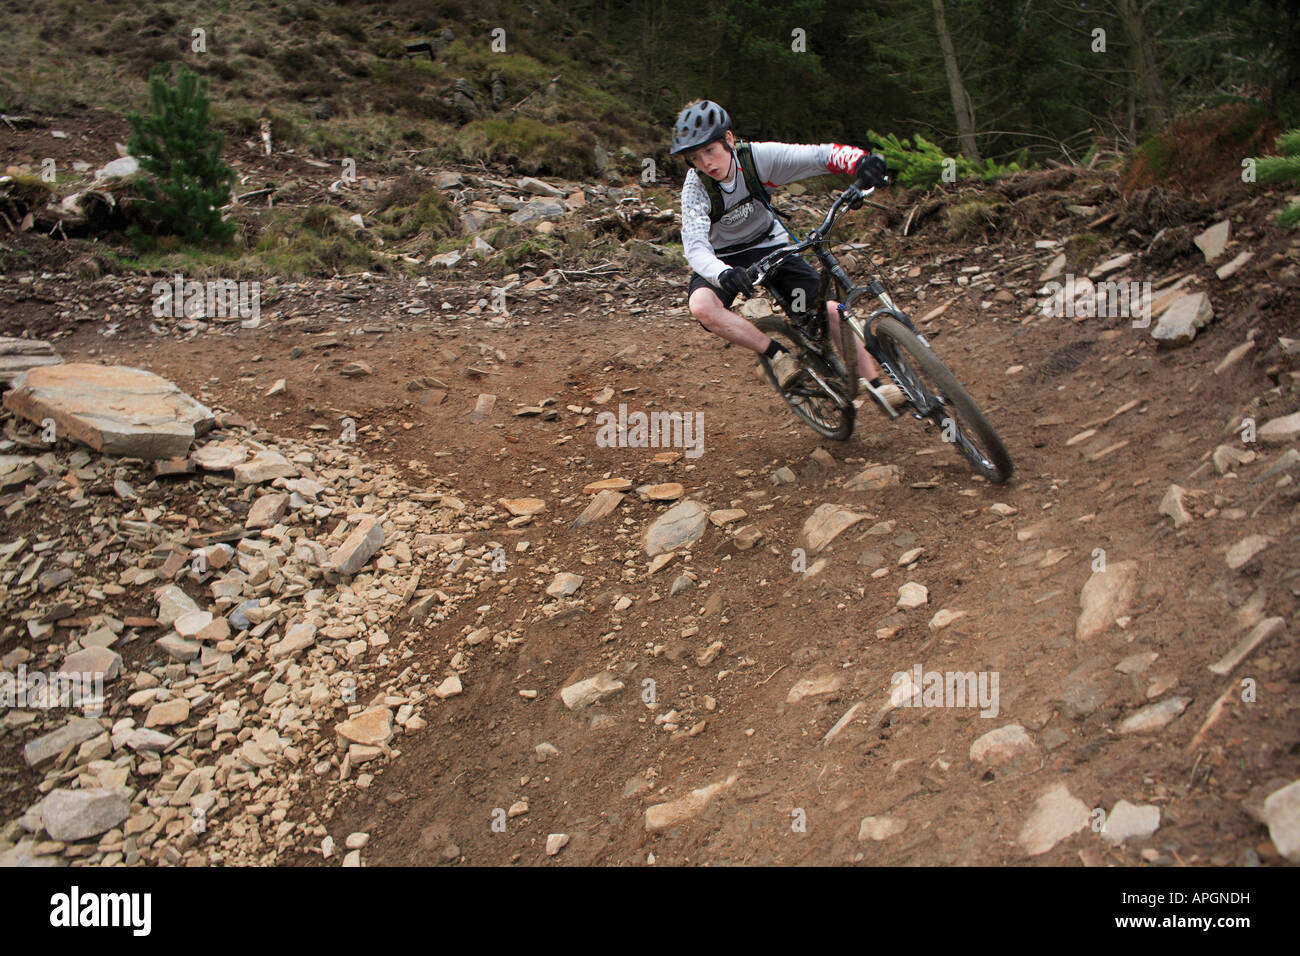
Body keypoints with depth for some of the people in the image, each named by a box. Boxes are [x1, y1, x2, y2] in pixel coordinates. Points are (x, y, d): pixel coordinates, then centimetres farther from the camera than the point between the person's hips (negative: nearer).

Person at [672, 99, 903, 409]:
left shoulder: (758, 157, -22)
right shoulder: (695, 187, -25)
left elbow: (819, 155, -29)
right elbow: (695, 247, -37)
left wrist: (859, 160, -51)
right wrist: (723, 274, -59)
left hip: (769, 245, 2)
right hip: (723, 258, -1)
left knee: (828, 308, -11)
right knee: (701, 306, -34)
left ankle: (875, 382, 6)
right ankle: (777, 355, -18)